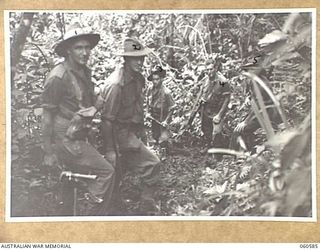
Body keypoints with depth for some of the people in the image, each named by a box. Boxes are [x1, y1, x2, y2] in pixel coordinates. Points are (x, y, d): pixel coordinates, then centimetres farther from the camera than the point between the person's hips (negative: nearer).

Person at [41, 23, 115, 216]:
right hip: (65, 140, -9)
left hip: (79, 138, 9)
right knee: (106, 171, -11)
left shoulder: (84, 72, 9)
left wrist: (95, 107, -3)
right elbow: (47, 115, -15)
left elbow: (95, 99, 19)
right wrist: (49, 152, -14)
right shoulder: (59, 77, -17)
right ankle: (94, 216, -2)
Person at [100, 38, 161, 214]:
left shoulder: (138, 79, 7)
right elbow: (107, 119, -21)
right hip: (120, 134, -9)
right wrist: (110, 150, -21)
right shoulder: (116, 84, -22)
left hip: (131, 133, 9)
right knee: (152, 165, -10)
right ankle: (148, 208, 2)